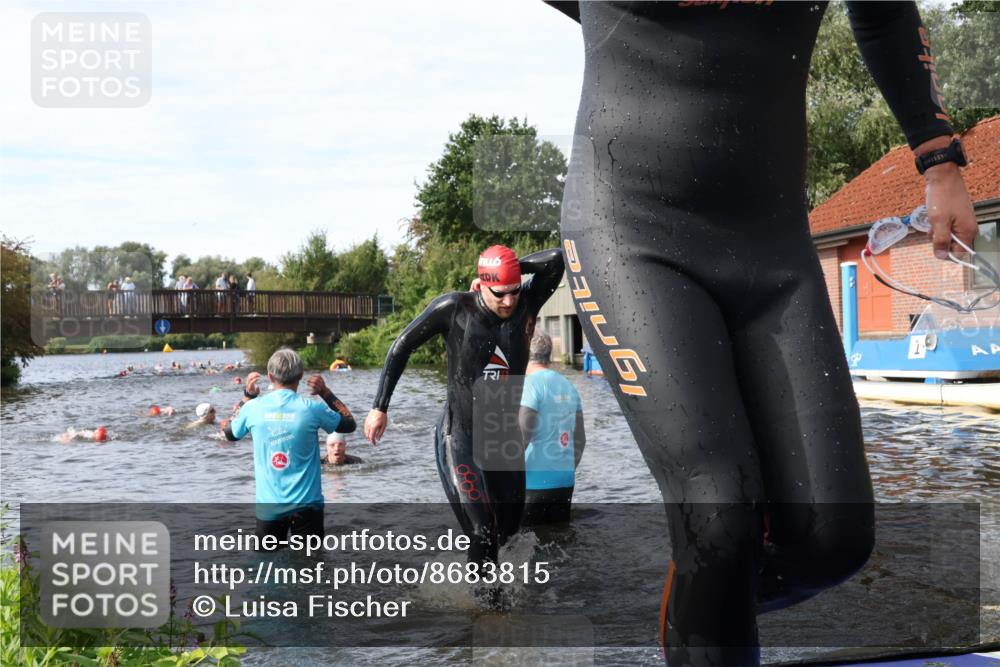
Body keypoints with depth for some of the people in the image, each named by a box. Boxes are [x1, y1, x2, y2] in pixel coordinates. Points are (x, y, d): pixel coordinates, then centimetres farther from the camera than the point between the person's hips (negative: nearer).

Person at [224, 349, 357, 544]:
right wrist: (325, 392, 9)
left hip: (268, 506, 2)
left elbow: (229, 433, 17)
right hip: (306, 504, -2)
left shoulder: (253, 408, -5)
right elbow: (349, 424, 7)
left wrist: (247, 396, 19)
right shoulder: (311, 408, -11)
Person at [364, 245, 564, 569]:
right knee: (481, 533, -17)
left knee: (507, 529, 13)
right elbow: (402, 347, -3)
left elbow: (556, 260, -11)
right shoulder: (454, 308, -12)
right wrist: (380, 408, -2)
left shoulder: (525, 304, -3)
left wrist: (514, 268, -9)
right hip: (459, 437, -5)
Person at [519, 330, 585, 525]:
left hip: (534, 482, -7)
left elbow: (522, 436, -17)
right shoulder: (567, 385, 11)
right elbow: (580, 439, 14)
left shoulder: (530, 384, -10)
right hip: (565, 481, 7)